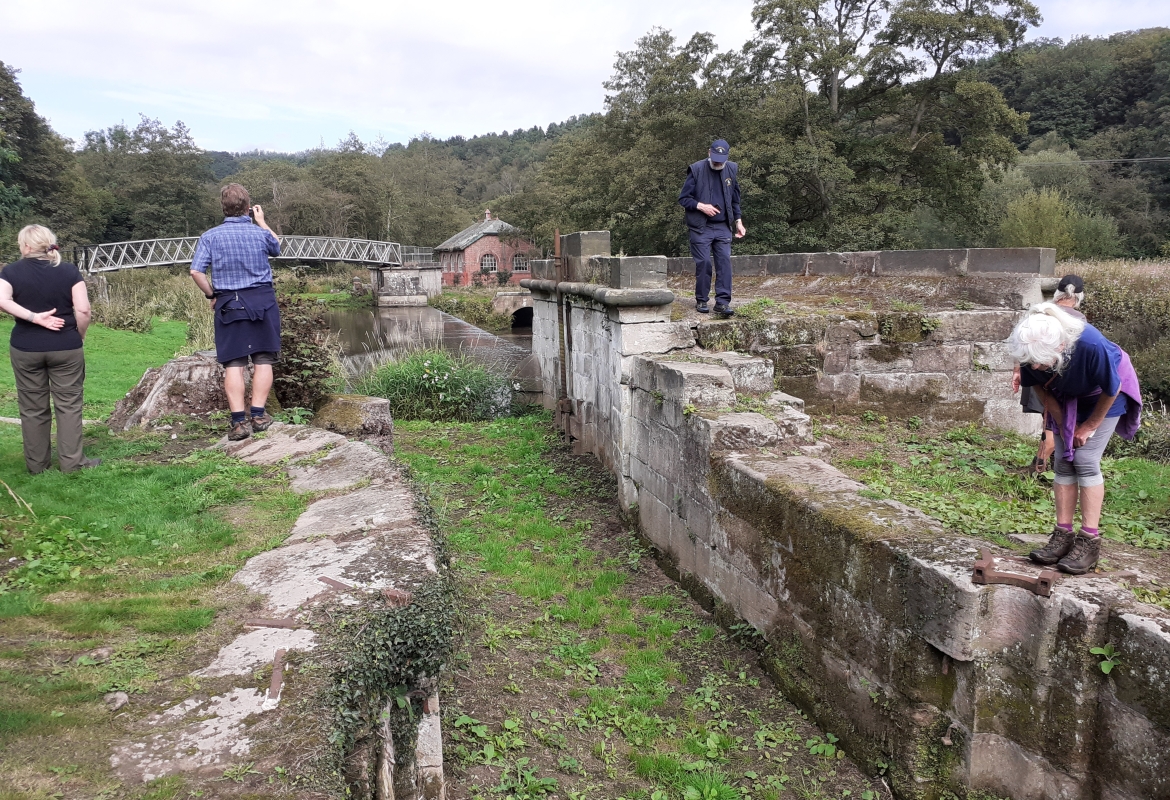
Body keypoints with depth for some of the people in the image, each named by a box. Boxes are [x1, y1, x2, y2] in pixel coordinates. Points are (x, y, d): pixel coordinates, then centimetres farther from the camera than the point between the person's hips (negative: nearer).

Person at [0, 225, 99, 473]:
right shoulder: (69, 270, -2)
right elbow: (83, 310, -10)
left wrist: (34, 317, -16)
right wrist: (79, 337, 3)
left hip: (25, 348, 1)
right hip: (65, 347, -1)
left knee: (32, 407, 11)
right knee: (69, 404, 7)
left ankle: (36, 463, 20)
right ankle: (72, 462, 8)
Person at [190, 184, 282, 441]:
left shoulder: (210, 237, -2)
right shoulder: (260, 233, -1)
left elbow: (196, 271, -9)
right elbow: (277, 247, 22)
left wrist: (211, 295, 5)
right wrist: (262, 221, 32)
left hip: (228, 304, 0)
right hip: (262, 300, 0)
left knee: (233, 364, 2)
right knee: (263, 360, 7)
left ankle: (239, 422, -2)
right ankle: (258, 415, 5)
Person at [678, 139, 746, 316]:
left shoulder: (731, 170, 7)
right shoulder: (696, 170, -5)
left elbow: (735, 200, 17)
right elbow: (683, 198, -3)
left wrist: (738, 222, 10)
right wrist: (701, 206, -17)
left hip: (723, 227, 3)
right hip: (700, 228, -3)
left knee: (725, 262, -5)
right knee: (703, 263, -3)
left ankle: (723, 302, -3)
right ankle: (701, 301, 11)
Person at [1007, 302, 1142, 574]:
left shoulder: (1091, 345, -42)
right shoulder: (1031, 350, -30)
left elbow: (1111, 389, -23)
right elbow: (1038, 386, -8)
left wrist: (1089, 426, -13)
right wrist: (1061, 421, -7)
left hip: (1104, 397, -4)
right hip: (1066, 398, 4)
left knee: (1085, 460, -12)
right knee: (1064, 462, -1)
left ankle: (1089, 541, -7)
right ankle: (1063, 535, 4)